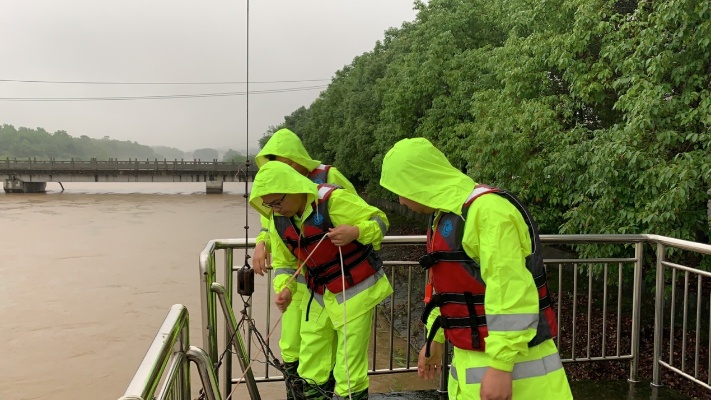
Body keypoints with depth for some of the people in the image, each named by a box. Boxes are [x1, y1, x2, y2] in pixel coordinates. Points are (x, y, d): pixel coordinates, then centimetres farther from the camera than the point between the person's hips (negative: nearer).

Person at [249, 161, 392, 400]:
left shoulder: (333, 200, -22)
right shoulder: (279, 220, -1)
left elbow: (380, 220, -15)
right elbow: (284, 263, 7)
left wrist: (355, 231, -34)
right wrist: (285, 289, -12)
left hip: (355, 291, -6)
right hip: (319, 296, 7)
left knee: (349, 365, -1)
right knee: (311, 366, 16)